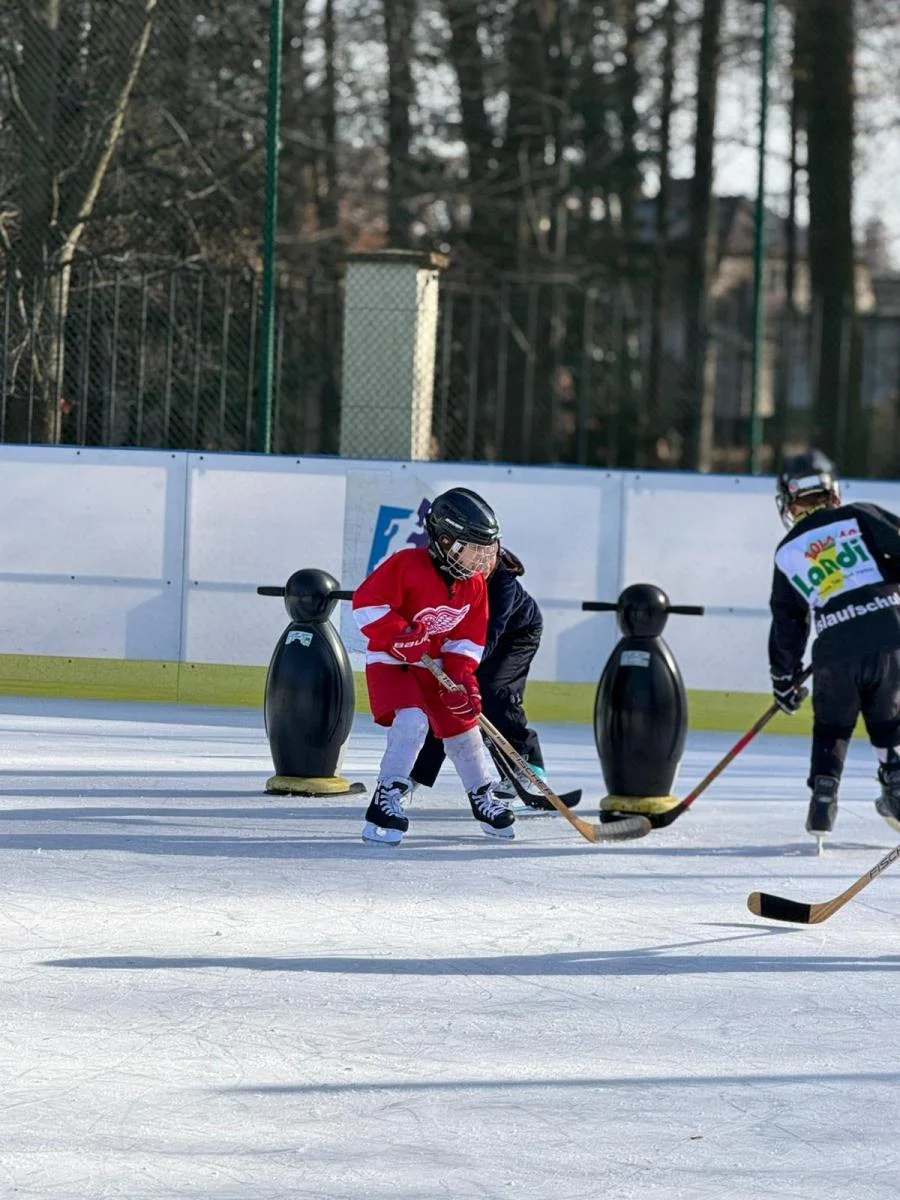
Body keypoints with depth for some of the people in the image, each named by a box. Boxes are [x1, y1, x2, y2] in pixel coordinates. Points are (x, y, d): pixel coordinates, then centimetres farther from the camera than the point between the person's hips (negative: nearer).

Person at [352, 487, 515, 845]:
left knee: (462, 727, 11)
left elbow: (468, 639, 5)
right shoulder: (407, 566, -24)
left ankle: (483, 800, 30)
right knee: (412, 721, -28)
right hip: (390, 662, -7)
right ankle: (386, 801, -23)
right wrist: (400, 635, -31)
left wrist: (462, 678, -10)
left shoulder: (475, 586, -2)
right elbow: (366, 602, -24)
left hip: (435, 667, 7)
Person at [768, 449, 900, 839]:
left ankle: (823, 799, 9)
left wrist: (784, 681, 28)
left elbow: (786, 624, 20)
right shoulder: (861, 518, 9)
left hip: (836, 650, 0)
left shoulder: (787, 553, 16)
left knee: (832, 727, 20)